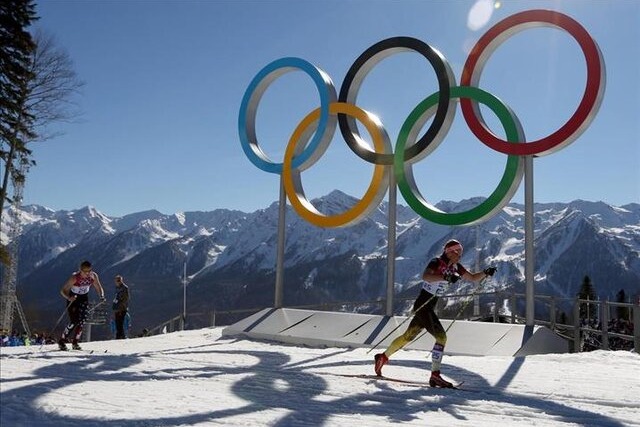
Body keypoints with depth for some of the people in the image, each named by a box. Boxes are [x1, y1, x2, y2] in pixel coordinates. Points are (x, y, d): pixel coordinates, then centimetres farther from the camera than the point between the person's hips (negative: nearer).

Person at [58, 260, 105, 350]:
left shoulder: (93, 276, -18)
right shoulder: (74, 278, -29)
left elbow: (99, 288, -6)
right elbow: (63, 291, -26)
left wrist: (102, 296, -26)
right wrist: (69, 298, -46)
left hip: (84, 298, 4)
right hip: (73, 298, -4)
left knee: (82, 320, -8)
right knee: (74, 321, -14)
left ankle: (75, 342, 6)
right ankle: (61, 341, 3)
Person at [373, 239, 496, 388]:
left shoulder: (455, 267, 8)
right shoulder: (436, 262, -15)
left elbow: (473, 278, 13)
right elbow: (425, 276, -34)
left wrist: (485, 273, -4)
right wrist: (445, 277, -43)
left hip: (429, 307, 9)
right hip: (422, 305, -9)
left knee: (408, 336, 17)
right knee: (441, 336, -15)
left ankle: (383, 357, 32)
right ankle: (435, 375, -11)